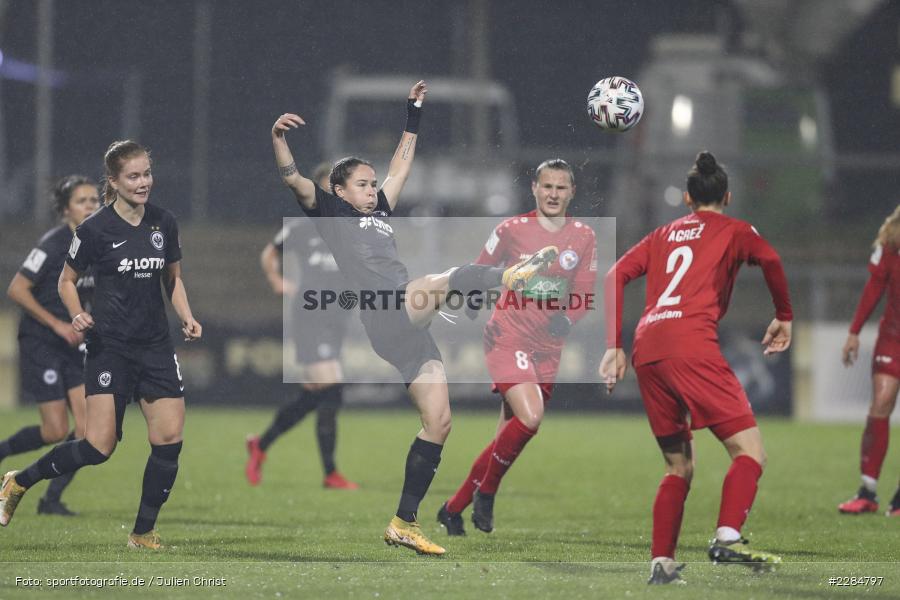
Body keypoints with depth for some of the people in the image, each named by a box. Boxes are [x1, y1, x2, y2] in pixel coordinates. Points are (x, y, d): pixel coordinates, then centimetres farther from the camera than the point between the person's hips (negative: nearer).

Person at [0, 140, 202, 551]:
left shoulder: (164, 223, 5)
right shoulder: (95, 229, -9)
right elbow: (67, 280, 4)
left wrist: (187, 317, 2)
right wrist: (77, 314, -15)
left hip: (155, 346, 5)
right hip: (109, 346, -5)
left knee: (169, 439, -5)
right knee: (99, 447, -12)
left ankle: (143, 533, 9)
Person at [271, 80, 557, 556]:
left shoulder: (379, 213, 29)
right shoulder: (332, 213, 10)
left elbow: (402, 163, 37)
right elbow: (292, 178, -4)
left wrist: (414, 114, 38)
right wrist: (278, 137, -19)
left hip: (409, 329, 7)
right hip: (385, 316, -7)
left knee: (438, 422, 3)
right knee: (451, 281, -26)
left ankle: (404, 523, 6)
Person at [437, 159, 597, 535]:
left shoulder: (583, 237, 5)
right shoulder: (512, 230, -4)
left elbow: (584, 294, 7)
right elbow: (478, 274, 8)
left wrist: (567, 319, -9)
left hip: (549, 347, 4)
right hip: (509, 339, -4)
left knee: (509, 436, 5)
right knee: (530, 417, -24)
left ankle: (453, 510, 20)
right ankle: (486, 491, -2)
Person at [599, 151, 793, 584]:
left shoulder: (664, 234, 28)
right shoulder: (734, 231, 16)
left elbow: (617, 275, 17)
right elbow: (769, 259, -4)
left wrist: (614, 347, 16)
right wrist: (784, 317, 8)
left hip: (646, 351, 6)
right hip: (691, 344, -6)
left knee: (679, 467, 16)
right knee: (749, 450, -7)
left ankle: (661, 563, 7)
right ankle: (727, 538, -29)